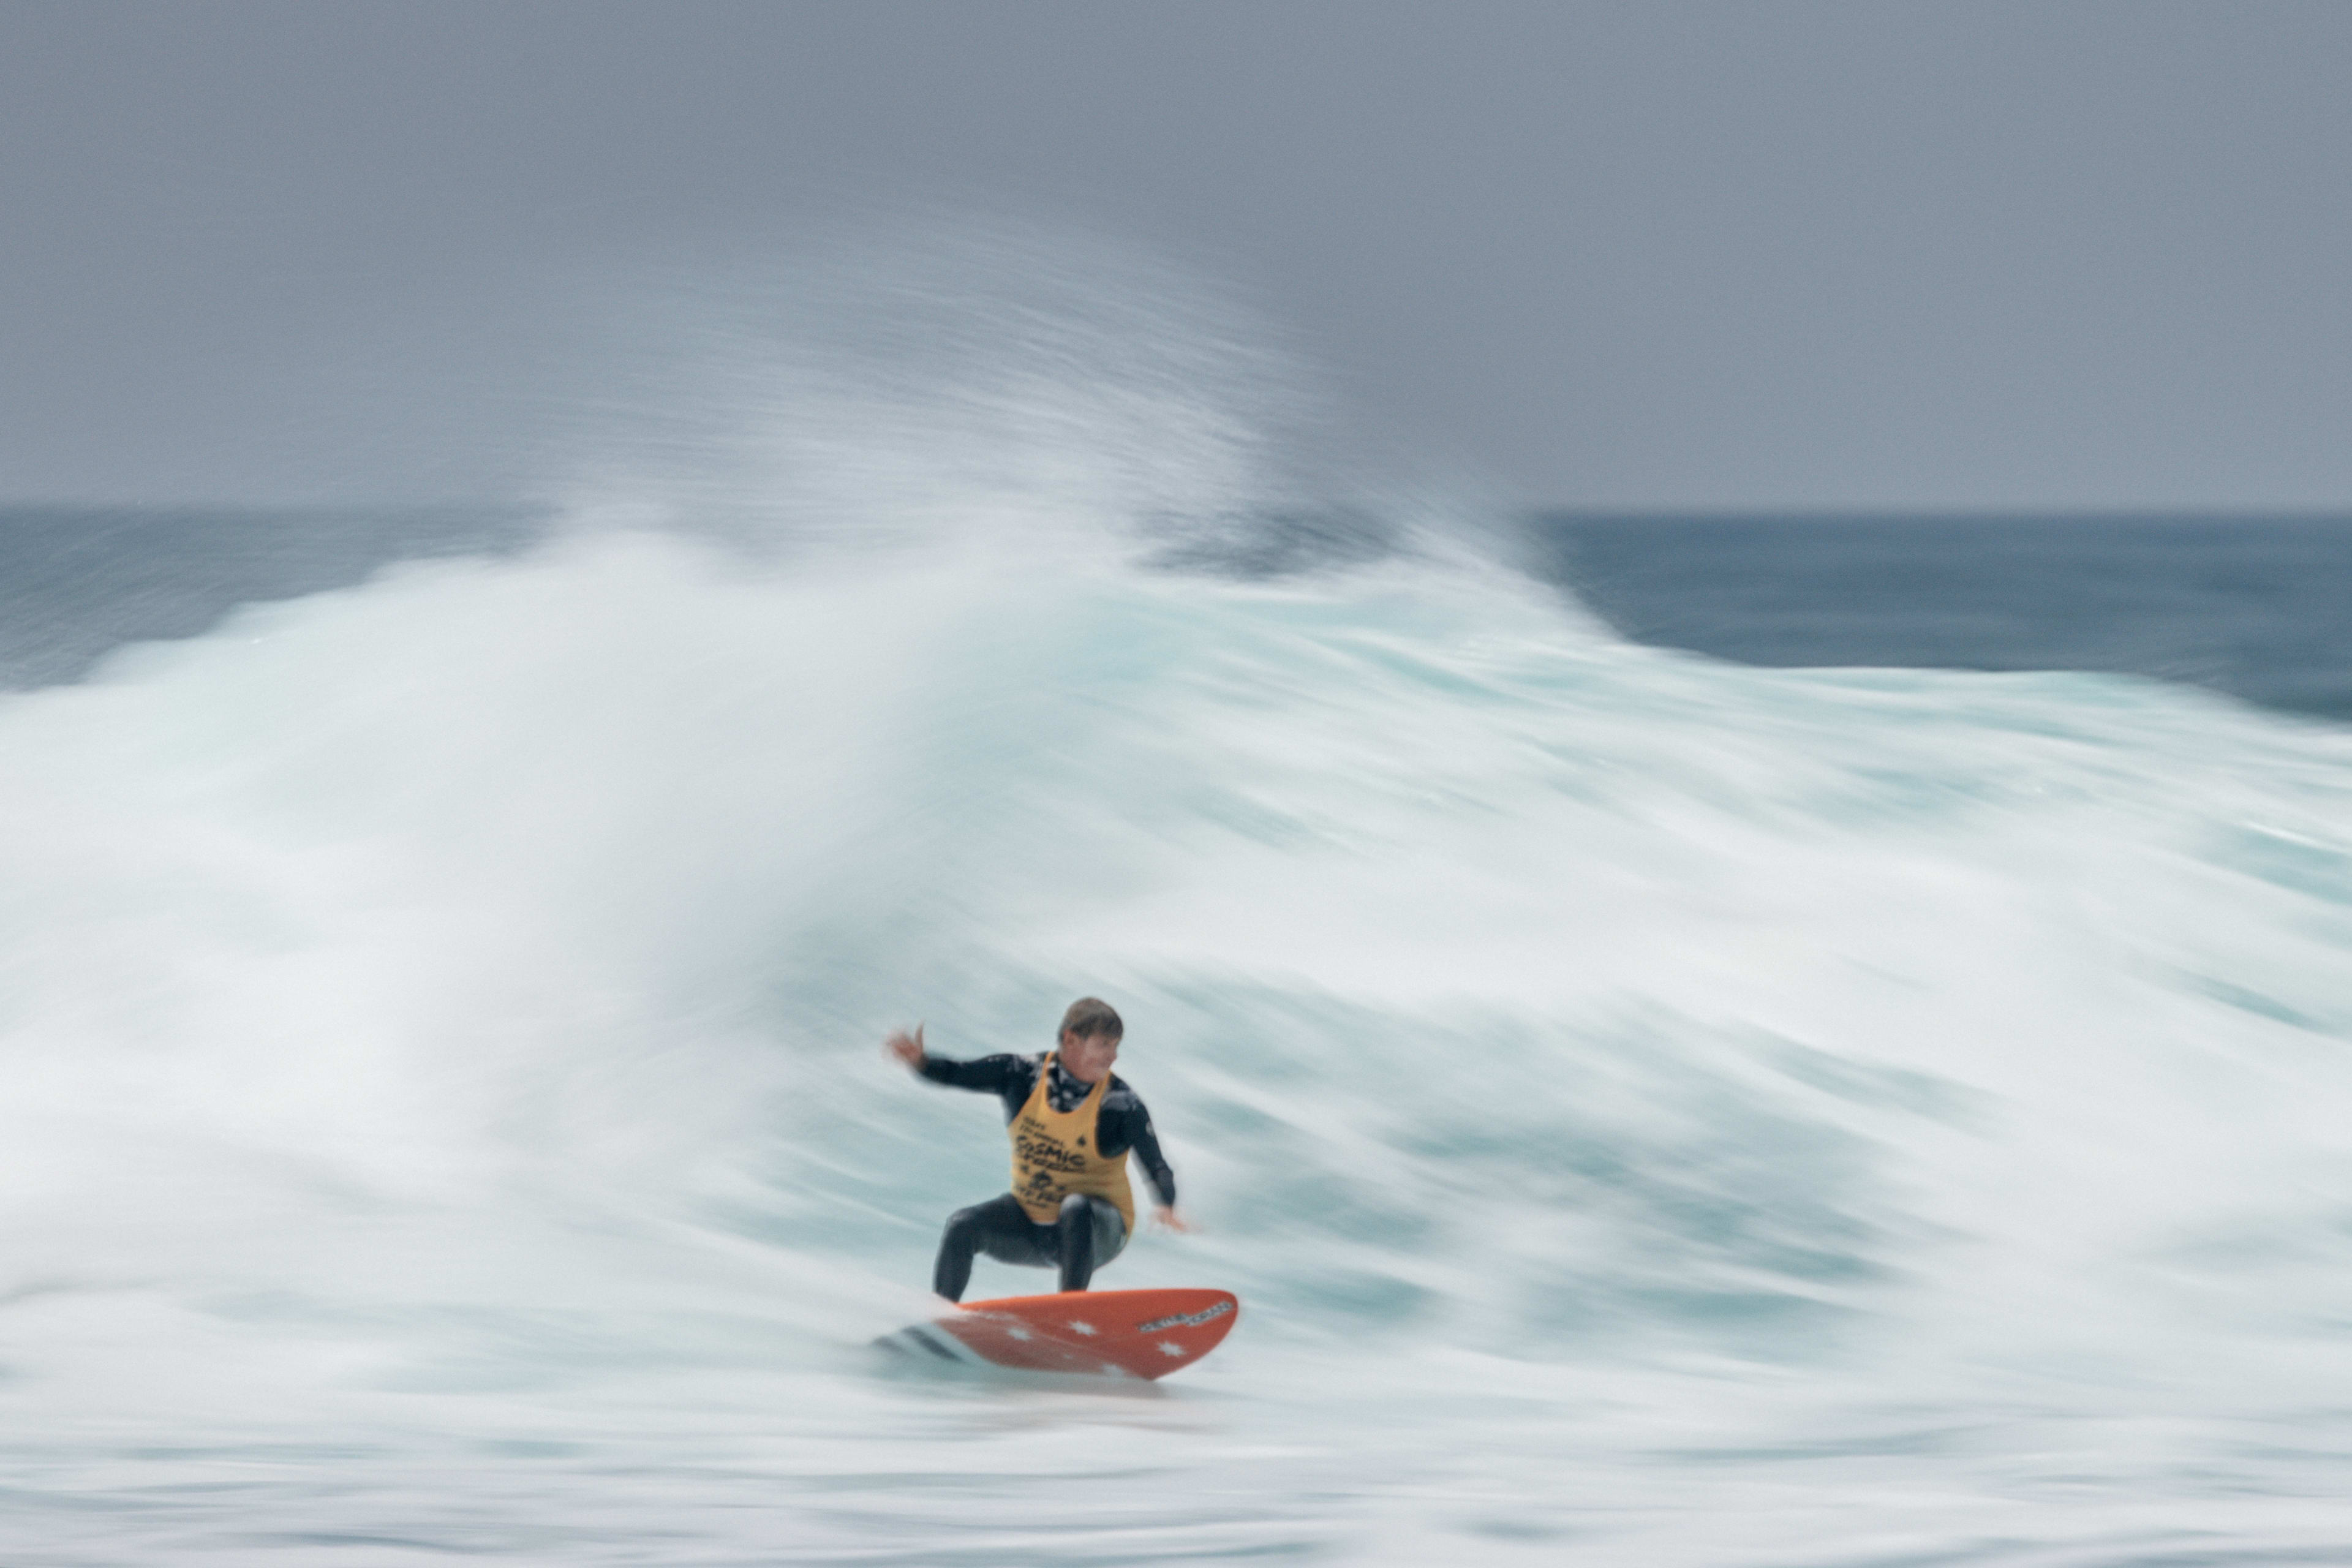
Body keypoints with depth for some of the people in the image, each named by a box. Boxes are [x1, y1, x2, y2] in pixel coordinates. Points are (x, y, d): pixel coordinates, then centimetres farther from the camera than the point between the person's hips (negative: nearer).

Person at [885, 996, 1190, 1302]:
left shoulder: (1121, 1105, -17)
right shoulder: (1024, 1075, -9)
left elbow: (1156, 1167, -24)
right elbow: (956, 1074, -9)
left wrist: (1166, 1206, -46)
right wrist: (919, 1060, -31)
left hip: (1094, 1233, -3)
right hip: (1028, 1225, 3)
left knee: (1076, 1208, -35)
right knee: (963, 1227, -18)